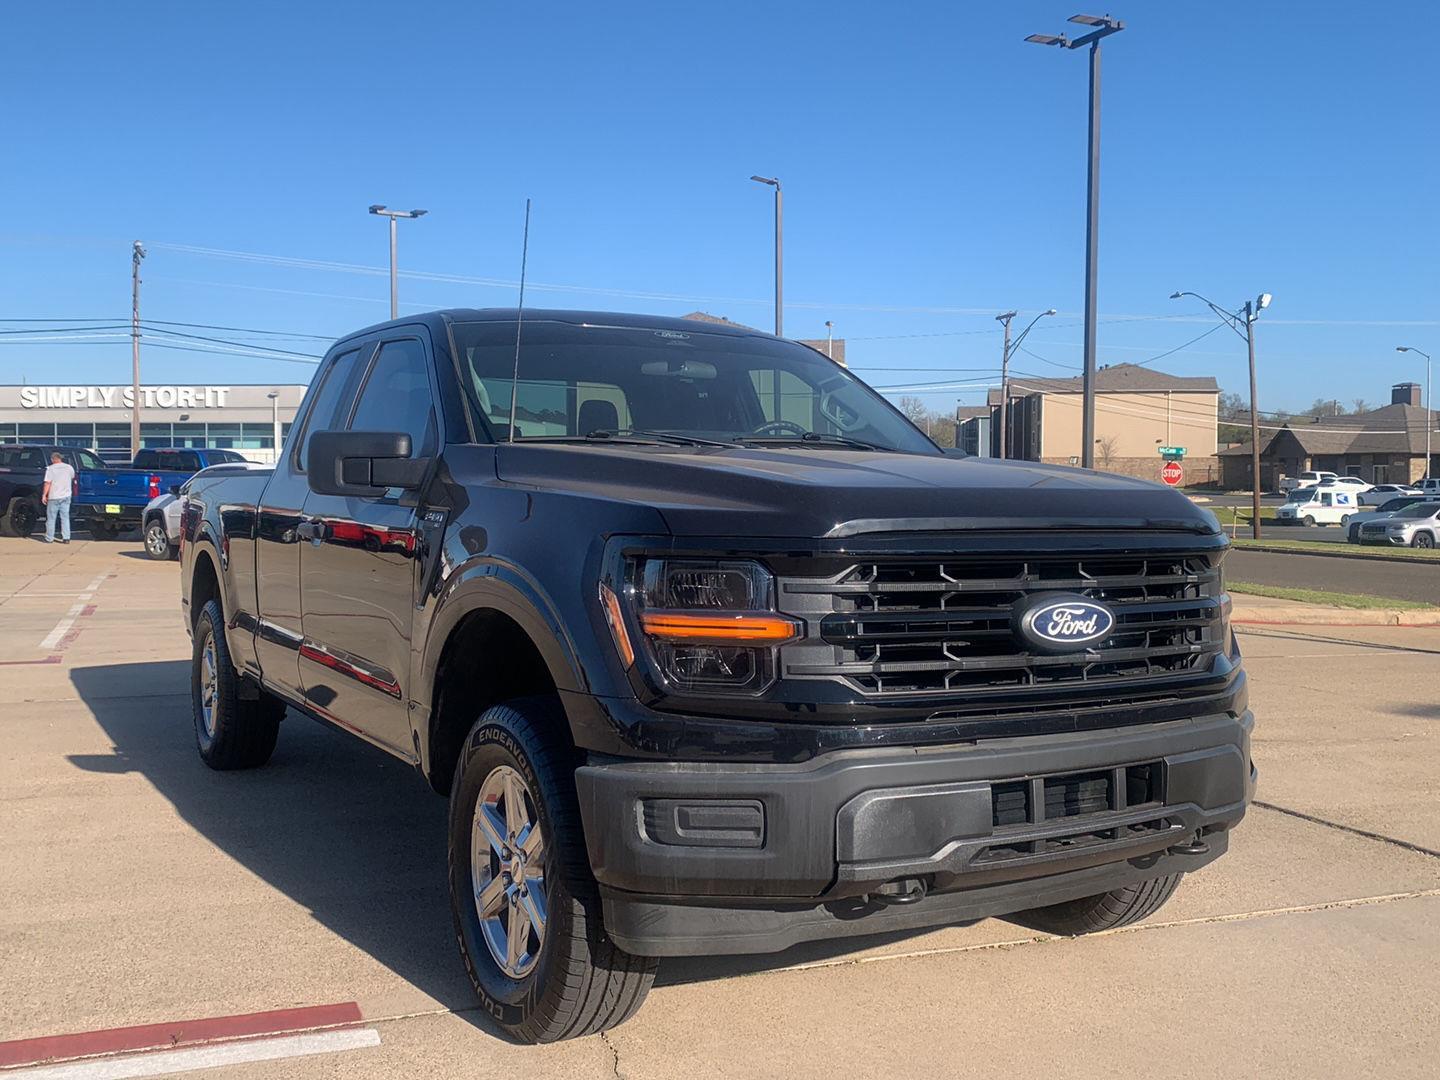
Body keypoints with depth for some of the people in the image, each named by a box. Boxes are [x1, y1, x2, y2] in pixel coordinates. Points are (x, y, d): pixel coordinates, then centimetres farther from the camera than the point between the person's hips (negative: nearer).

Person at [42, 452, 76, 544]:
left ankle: (49, 538, 10)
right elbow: (73, 478, 22)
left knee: (51, 518, 6)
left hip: (54, 497, -3)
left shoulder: (51, 468, -8)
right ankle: (66, 538, 2)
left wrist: (44, 495, -9)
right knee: (65, 517, 7)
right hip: (66, 496, 3)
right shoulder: (69, 467, 3)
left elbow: (48, 483, -13)